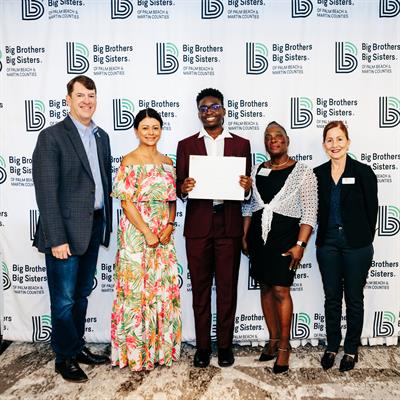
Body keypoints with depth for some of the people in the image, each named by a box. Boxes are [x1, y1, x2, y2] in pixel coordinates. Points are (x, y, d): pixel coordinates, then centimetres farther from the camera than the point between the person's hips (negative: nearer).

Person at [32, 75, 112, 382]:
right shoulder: (52, 137, -9)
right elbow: (46, 192, -14)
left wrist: (106, 223, 10)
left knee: (82, 294, 19)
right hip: (66, 230, -6)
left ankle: (78, 347, 36)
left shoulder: (102, 136, 11)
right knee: (64, 299, 7)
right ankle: (65, 357, 26)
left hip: (94, 227, 7)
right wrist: (56, 238, -18)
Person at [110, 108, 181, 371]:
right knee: (137, 289, 2)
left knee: (164, 289, 11)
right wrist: (147, 233, -15)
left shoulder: (167, 162, 11)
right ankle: (136, 352, 20)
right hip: (137, 234, -5)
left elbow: (172, 200, 11)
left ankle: (162, 346, 28)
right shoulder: (129, 162, -6)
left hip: (164, 235, 6)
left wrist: (169, 225, -5)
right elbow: (127, 202, -11)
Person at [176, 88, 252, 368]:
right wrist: (183, 188, -16)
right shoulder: (186, 145, 8)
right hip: (198, 224, 0)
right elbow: (179, 186, 6)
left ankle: (225, 345, 26)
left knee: (227, 287, 8)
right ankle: (203, 346, 25)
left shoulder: (241, 144, 9)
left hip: (229, 224, 0)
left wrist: (247, 186, -14)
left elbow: (246, 185, 9)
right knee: (200, 287, 9)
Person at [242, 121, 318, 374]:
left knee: (281, 290, -4)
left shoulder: (303, 172, -3)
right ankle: (273, 339, 27)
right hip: (258, 235, 5)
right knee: (266, 288, 11)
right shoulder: (257, 170, 10)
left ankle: (284, 345, 15)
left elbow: (310, 213, -7)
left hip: (285, 235, -4)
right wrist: (245, 236, 8)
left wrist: (300, 244, -14)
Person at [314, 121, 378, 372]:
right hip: (328, 243, 3)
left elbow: (371, 210, -3)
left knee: (354, 298, 10)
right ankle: (332, 346, 29)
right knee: (332, 297, 13)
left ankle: (352, 349, 27)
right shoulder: (318, 174, 3)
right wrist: (324, 236, 5)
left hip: (356, 245, -3)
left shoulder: (363, 172, -6)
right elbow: (316, 211, 8)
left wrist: (363, 241, 0)